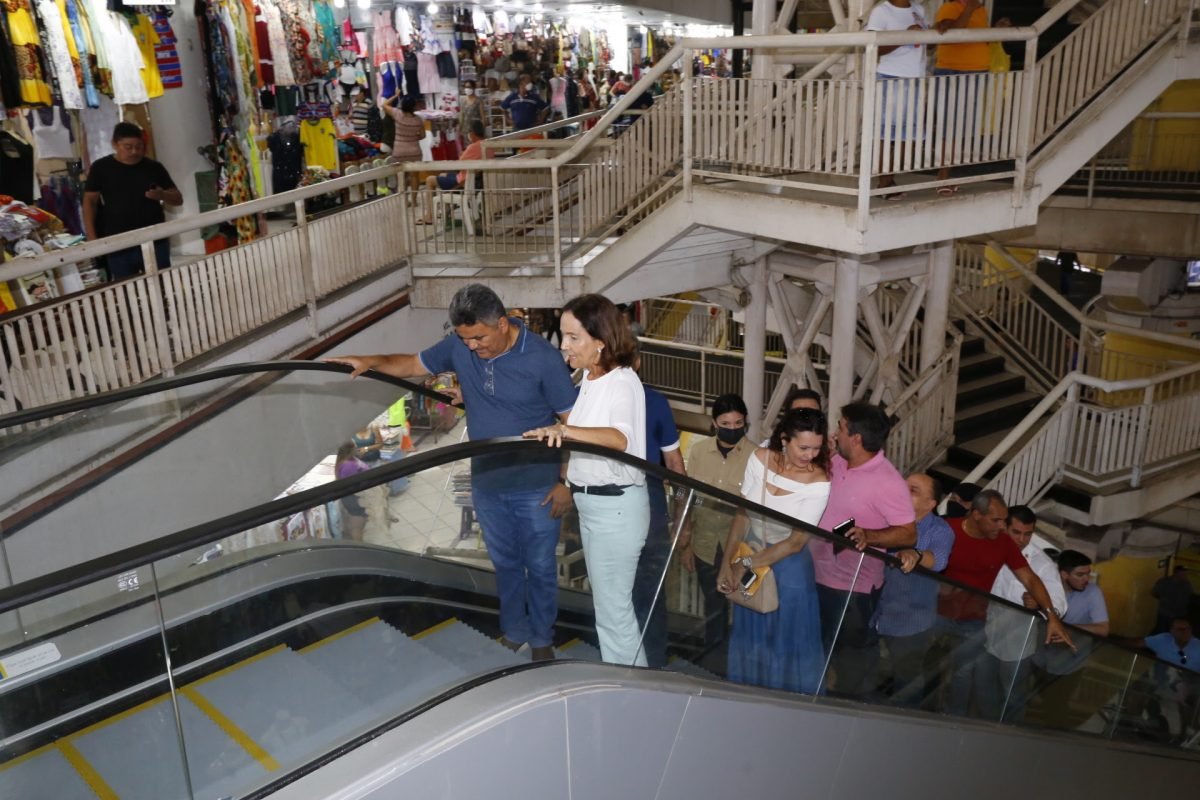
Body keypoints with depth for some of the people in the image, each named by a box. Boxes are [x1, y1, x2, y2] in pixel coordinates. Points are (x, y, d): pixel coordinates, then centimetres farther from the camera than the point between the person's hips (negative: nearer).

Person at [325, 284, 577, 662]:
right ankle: (513, 631, 41)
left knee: (540, 567, 12)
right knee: (505, 564, 21)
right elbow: (413, 365, 10)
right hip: (486, 485, 4)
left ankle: (541, 638, 33)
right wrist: (371, 361, -8)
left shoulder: (543, 358, -20)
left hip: (536, 487, -4)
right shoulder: (459, 347, -7)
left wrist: (566, 482, -14)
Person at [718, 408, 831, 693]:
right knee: (749, 634, 21)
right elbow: (742, 514, -8)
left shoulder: (818, 483, -25)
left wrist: (746, 564, -17)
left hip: (787, 565, -4)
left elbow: (796, 542, -20)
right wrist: (727, 563, -10)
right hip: (750, 551, 4)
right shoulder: (760, 459, -14)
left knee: (786, 642, 11)